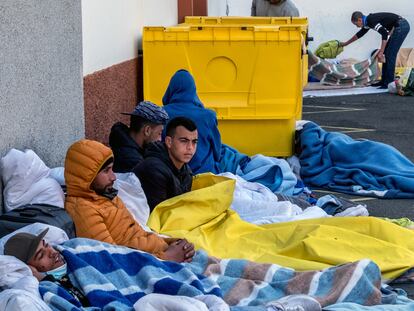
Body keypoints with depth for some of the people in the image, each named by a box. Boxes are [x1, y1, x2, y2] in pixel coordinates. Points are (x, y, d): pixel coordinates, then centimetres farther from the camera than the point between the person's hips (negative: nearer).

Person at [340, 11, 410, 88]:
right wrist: (346, 43, 43)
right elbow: (359, 34, 32)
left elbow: (384, 34, -26)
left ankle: (389, 83, -8)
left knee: (390, 55, -10)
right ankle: (384, 81, 17)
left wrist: (381, 52, -26)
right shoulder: (368, 22, 14)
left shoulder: (371, 20, -17)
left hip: (401, 26, -10)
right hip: (399, 27, 10)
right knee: (387, 54, 13)